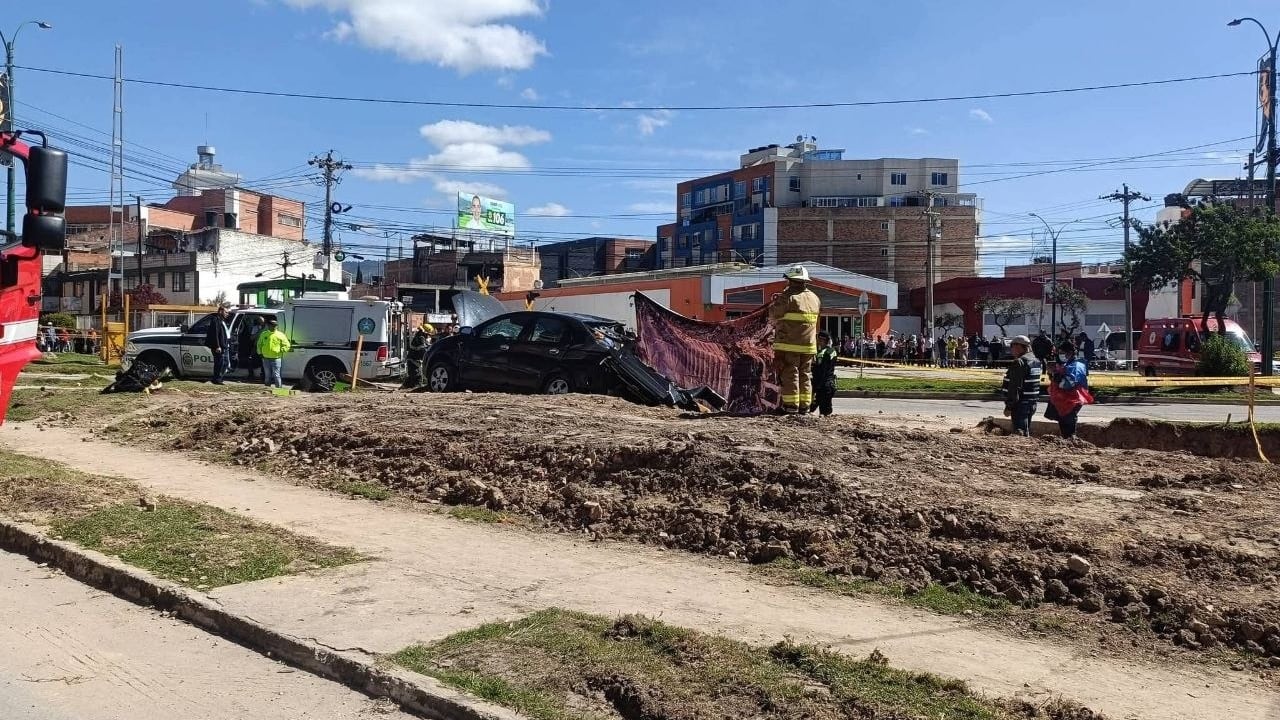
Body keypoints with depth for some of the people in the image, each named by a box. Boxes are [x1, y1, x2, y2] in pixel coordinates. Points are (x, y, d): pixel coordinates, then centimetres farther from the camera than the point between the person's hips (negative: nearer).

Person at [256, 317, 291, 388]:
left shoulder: (280, 335, -1)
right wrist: (260, 352, 10)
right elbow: (259, 344, 20)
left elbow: (286, 345, 2)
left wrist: (281, 350, -12)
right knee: (267, 376, 14)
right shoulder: (263, 334, 10)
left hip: (276, 359, -4)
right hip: (266, 359, 4)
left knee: (276, 375, -8)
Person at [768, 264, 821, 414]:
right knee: (804, 375, 13)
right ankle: (804, 406, 13)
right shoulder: (815, 298, 10)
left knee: (790, 374, -2)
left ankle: (791, 405, -3)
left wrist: (775, 302, 12)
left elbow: (773, 315, -8)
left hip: (789, 345, -6)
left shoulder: (788, 297, -12)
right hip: (808, 345, 6)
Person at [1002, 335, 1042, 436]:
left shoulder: (1019, 362, -18)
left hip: (1020, 404, -10)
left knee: (1019, 433, -8)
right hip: (1032, 404, 10)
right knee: (1026, 432, 18)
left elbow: (1015, 387, -21)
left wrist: (1008, 407, -19)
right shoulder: (1036, 361, 12)